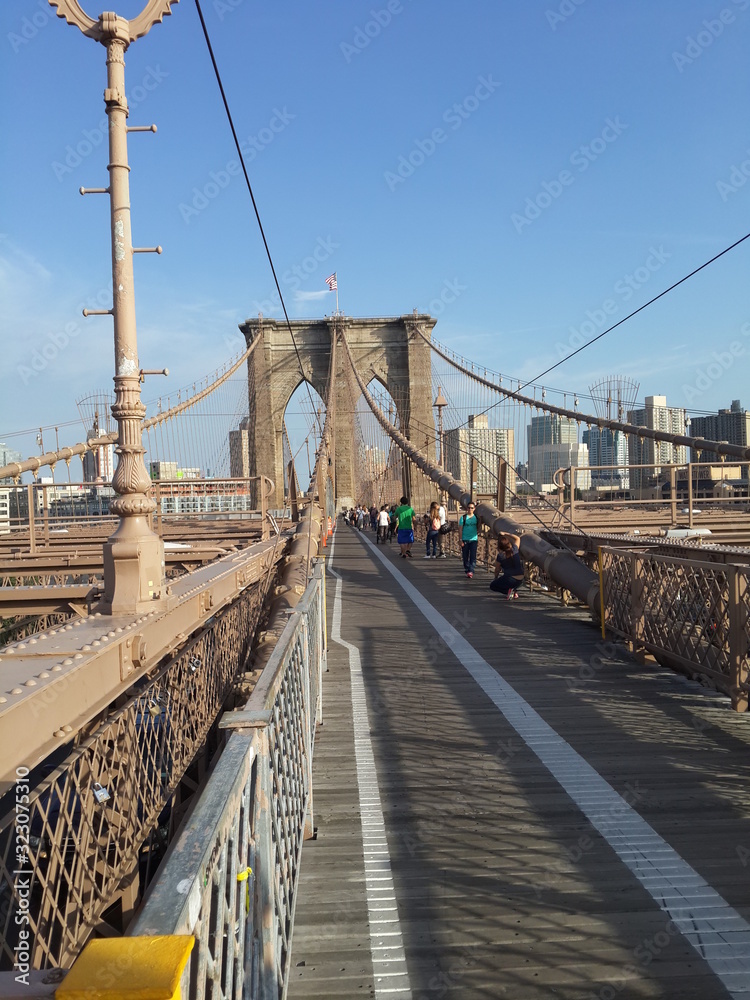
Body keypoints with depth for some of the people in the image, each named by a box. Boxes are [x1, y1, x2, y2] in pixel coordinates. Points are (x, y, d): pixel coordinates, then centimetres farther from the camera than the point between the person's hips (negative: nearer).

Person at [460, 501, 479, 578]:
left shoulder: (476, 517, 5)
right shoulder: (463, 517, -2)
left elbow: (478, 528, 15)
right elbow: (461, 529, -2)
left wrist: (478, 536, 3)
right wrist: (461, 540, -5)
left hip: (474, 539, 1)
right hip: (465, 539, -1)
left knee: (473, 556, -8)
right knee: (465, 556, 5)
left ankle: (471, 571, -13)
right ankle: (467, 570, 18)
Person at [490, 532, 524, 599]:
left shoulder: (500, 556, -10)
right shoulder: (515, 549, 0)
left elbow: (497, 570, 4)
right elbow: (517, 538, 21)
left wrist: (496, 578, 23)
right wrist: (506, 534, 21)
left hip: (510, 579, -6)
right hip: (520, 580, 6)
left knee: (492, 586, 15)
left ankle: (508, 591, -8)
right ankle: (514, 591, 13)